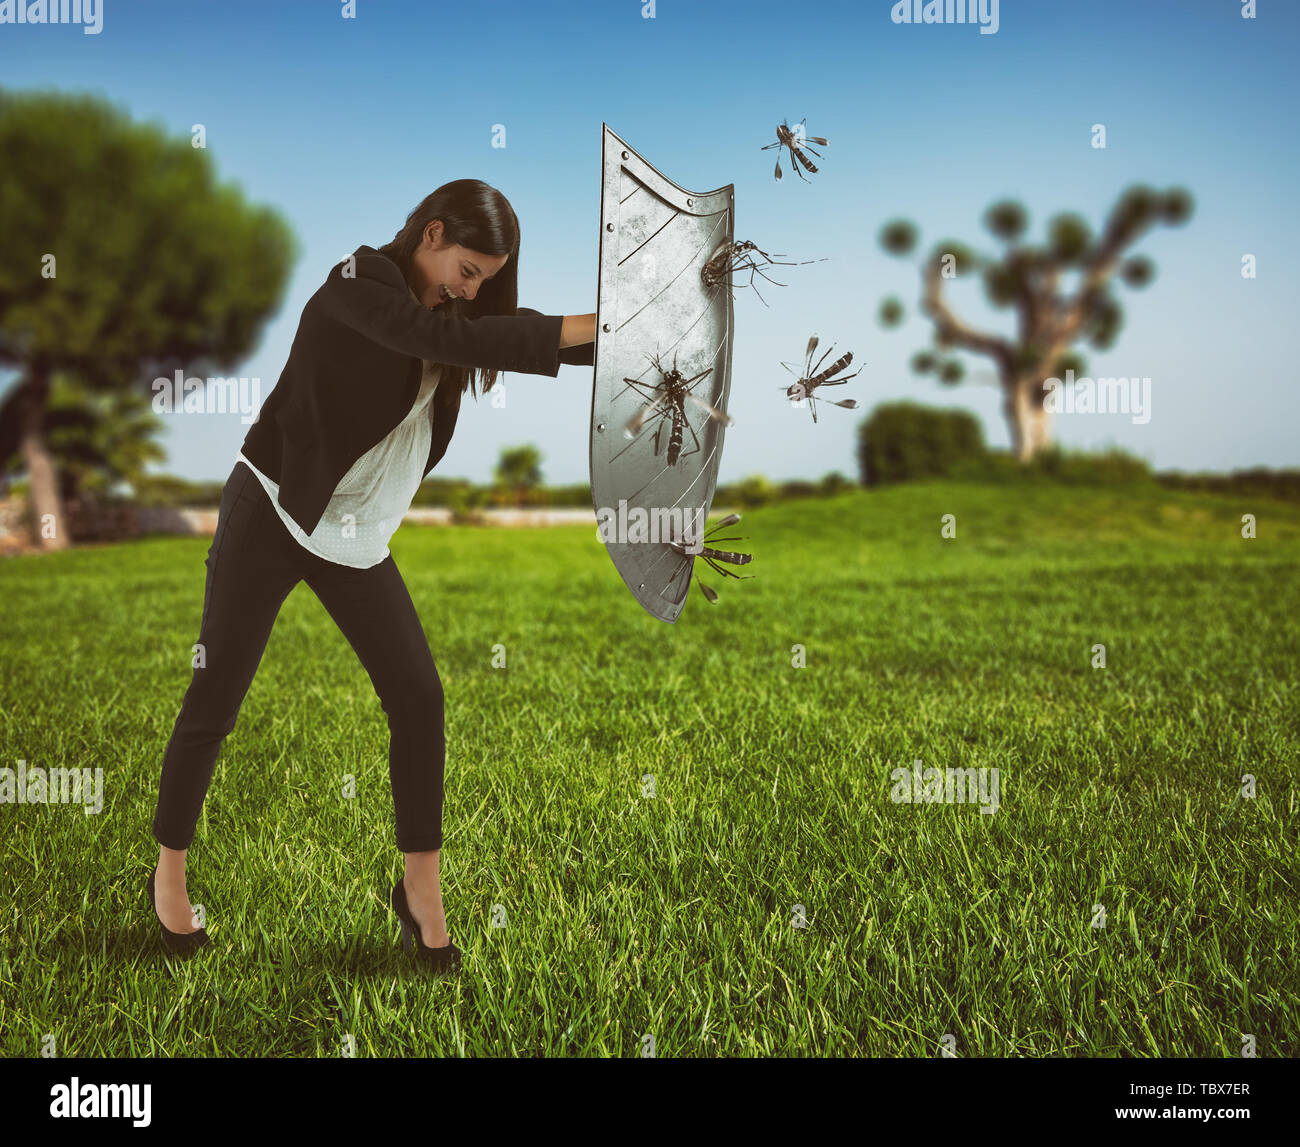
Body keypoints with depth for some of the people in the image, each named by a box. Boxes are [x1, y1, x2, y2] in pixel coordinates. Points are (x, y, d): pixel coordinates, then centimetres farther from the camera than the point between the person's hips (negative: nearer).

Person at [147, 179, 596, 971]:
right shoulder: (359, 283, -17)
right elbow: (447, 338, -33)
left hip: (360, 535, 6)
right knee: (214, 704, 2)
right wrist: (590, 329, -36)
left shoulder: (445, 310, 4)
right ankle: (170, 872, 23)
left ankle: (421, 885, 8)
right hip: (271, 515, -6)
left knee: (419, 696, -5)